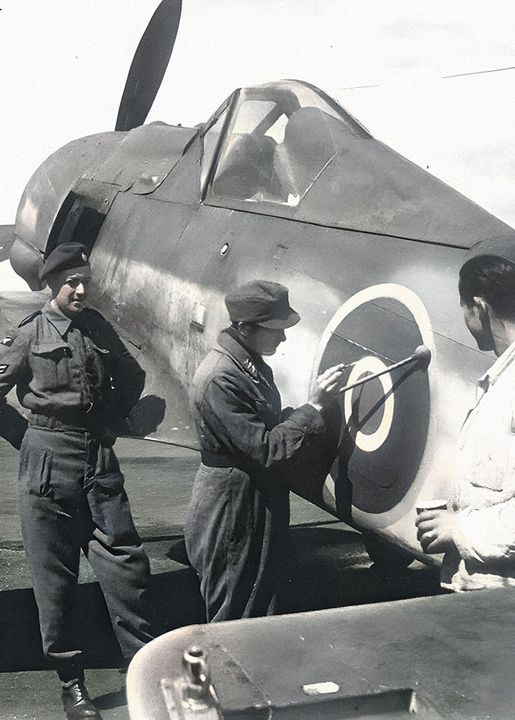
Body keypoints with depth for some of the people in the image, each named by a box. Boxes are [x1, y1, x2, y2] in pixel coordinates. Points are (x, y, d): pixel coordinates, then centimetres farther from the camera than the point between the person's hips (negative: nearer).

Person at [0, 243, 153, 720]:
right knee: (55, 572, 2)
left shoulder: (98, 328, 10)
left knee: (125, 561, 0)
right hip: (49, 457, -3)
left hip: (99, 457, 3)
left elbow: (133, 377, 23)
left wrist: (112, 423, 13)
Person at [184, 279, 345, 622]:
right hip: (232, 516, -9)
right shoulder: (220, 380, -25)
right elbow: (266, 449, -25)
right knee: (233, 619, 3)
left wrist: (319, 403, 4)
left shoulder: (252, 365, 6)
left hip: (262, 509, 10)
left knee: (262, 612, 19)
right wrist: (315, 405, -22)